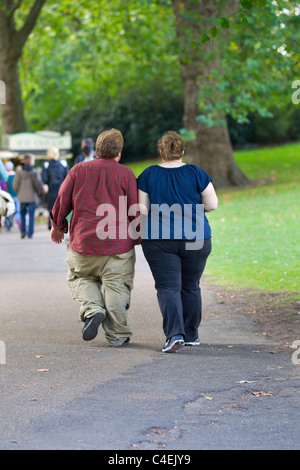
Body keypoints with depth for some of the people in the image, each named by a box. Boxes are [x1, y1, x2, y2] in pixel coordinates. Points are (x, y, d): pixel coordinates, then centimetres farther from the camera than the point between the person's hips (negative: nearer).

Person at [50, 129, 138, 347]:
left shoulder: (79, 170, 3)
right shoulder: (126, 174, -1)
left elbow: (62, 202, 6)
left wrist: (58, 227, 22)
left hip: (83, 241, 1)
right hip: (118, 245, -1)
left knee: (80, 278, 21)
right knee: (116, 287, 6)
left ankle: (93, 309, -4)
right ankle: (118, 335, 8)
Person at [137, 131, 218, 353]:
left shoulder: (148, 175, -1)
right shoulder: (196, 173, -2)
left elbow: (142, 209, -4)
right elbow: (212, 204, -1)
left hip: (158, 241, -1)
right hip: (195, 238, 1)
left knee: (168, 287, -2)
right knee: (190, 287, 14)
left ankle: (175, 334, -18)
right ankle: (191, 335, 21)